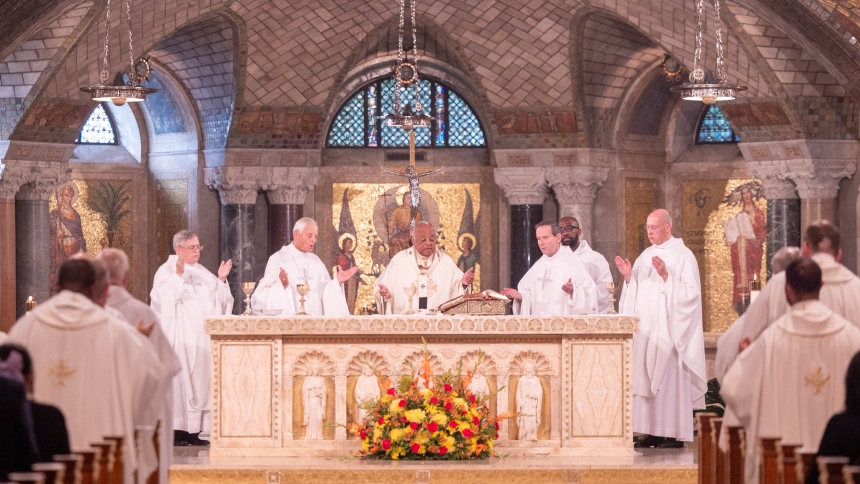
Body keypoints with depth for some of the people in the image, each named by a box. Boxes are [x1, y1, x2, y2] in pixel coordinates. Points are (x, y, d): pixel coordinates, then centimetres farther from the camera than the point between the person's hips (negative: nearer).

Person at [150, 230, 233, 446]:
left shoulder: (202, 273, 18)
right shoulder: (166, 271, -1)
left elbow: (218, 299, 18)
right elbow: (164, 297, -17)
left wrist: (221, 280, 3)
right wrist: (178, 275, -25)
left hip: (202, 339, 7)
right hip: (179, 338, -7)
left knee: (200, 383, 4)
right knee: (179, 382, -10)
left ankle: (193, 432, 7)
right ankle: (176, 431, -7)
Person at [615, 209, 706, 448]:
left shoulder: (683, 256, -5)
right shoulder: (646, 256, 16)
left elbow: (690, 292, -13)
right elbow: (636, 292, 18)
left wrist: (666, 276, -22)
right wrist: (628, 277, 0)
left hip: (668, 329, -7)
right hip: (645, 329, 7)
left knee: (669, 378, -7)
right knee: (646, 379, 4)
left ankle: (676, 434, -4)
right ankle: (654, 432, 8)